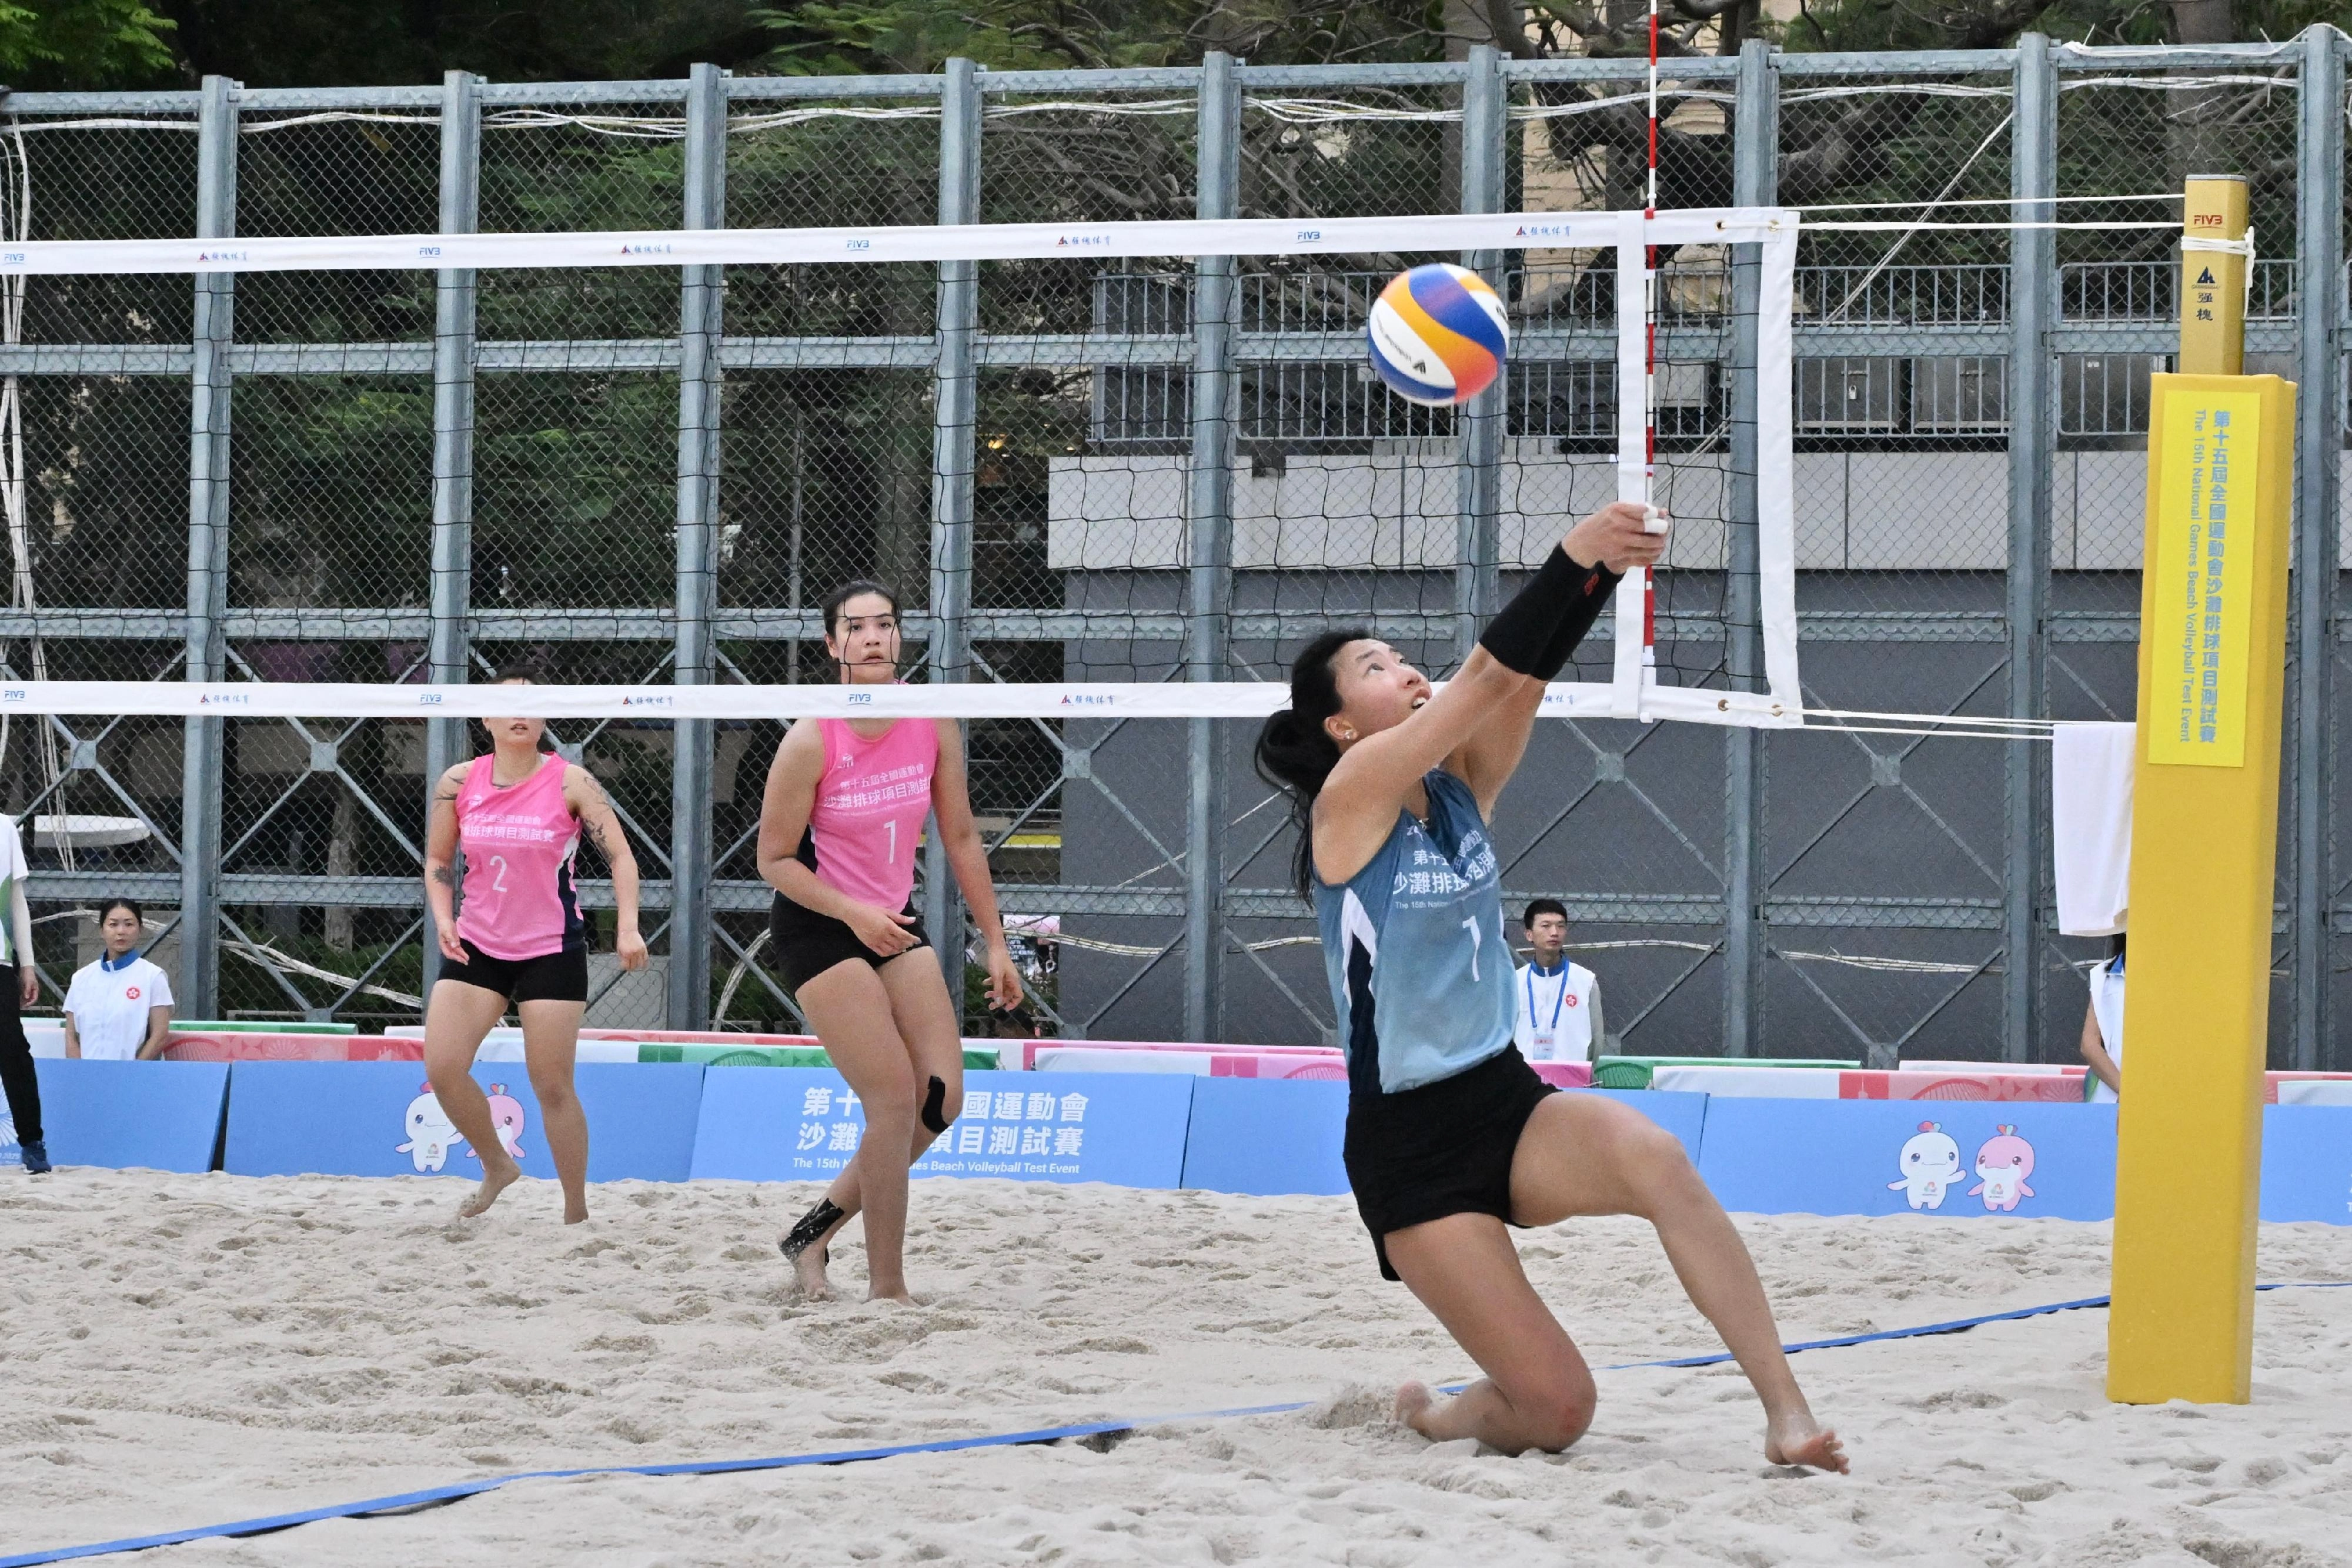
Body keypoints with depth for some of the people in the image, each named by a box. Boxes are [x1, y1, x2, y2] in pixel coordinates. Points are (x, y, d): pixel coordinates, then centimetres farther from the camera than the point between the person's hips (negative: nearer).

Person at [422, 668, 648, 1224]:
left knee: (552, 1087, -3)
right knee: (442, 1067, -9)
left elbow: (620, 855, -8)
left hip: (552, 950, -3)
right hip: (475, 945, 3)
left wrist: (627, 927, -22)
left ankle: (577, 1213, 10)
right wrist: (443, 918, -5)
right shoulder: (459, 783, 1)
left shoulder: (571, 783, -7)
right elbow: (438, 860, 12)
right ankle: (497, 1167, 16)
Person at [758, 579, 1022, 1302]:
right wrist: (854, 914, -23)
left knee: (941, 1099, -1)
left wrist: (995, 941, 5)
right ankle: (886, 1288, -4)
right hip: (817, 927, -6)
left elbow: (960, 838, 5)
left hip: (894, 921, 6)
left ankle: (813, 1230, 15)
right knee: (896, 1098, -14)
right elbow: (774, 860, -12)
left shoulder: (933, 724, -4)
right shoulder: (811, 742, -19)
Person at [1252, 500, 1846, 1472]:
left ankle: (1787, 1413, -32)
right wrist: (1574, 558, -31)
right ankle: (1432, 1416, 24)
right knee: (1557, 1411, -11)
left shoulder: (1460, 788, 7)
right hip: (1409, 1147, -5)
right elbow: (1487, 675, -21)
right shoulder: (1349, 797, -11)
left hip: (1507, 1100, 5)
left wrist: (1608, 568, -25)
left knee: (1653, 1157, -32)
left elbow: (1525, 678, -11)